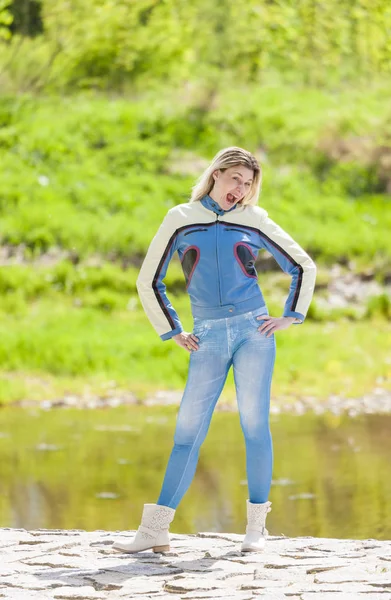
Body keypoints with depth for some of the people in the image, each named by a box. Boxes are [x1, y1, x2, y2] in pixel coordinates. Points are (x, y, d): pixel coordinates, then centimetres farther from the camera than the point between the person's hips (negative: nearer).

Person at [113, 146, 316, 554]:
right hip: (208, 338, 0)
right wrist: (172, 332, 8)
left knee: (254, 423, -4)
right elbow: (149, 281, 12)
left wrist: (290, 316, 8)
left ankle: (256, 525, 3)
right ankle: (155, 530, -4)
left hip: (253, 330, 0)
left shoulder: (254, 221, 7)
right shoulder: (181, 219, 7)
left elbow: (302, 266, 17)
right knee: (188, 429, -4)